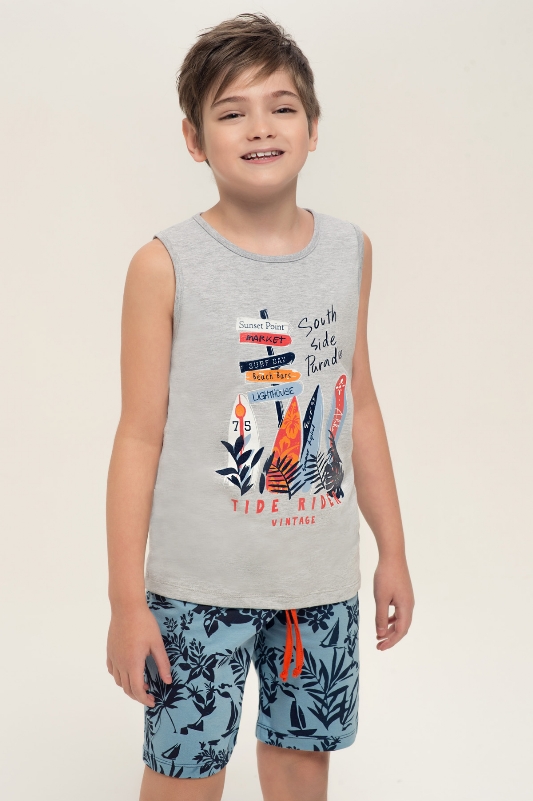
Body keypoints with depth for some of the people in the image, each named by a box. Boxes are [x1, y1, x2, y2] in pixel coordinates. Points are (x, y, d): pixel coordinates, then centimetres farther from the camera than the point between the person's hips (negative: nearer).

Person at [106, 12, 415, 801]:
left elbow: (360, 407, 9)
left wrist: (393, 551, 12)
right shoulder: (166, 265, -10)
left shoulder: (351, 251, 3)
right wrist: (127, 600, -8)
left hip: (323, 576, 4)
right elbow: (140, 438, -9)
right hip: (198, 583, -3)